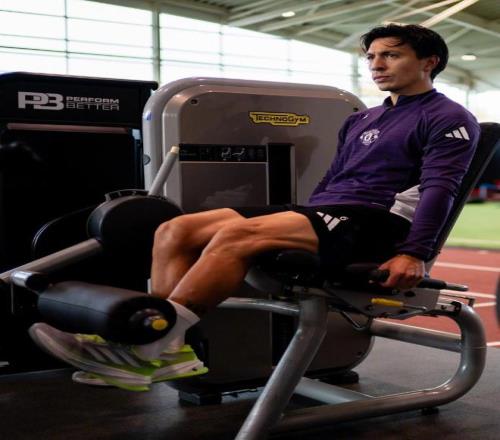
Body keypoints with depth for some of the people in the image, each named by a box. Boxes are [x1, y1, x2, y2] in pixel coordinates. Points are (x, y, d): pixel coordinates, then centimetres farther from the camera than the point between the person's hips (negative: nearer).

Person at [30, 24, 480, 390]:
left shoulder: (449, 120, 4)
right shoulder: (361, 120, 28)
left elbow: (439, 189, -10)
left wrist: (413, 254, -23)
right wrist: (300, 229, 23)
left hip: (376, 222, -8)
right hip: (323, 211, 8)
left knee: (237, 234, -34)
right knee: (175, 231, -11)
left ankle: (145, 346, -34)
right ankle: (167, 348, -24)